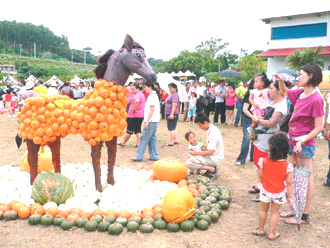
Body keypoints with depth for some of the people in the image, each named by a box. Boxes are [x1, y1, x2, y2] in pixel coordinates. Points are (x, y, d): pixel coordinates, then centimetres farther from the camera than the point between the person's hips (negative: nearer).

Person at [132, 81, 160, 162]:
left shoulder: (152, 96, -14)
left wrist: (147, 121, -19)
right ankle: (154, 156, 14)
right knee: (152, 138, 11)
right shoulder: (154, 95, 17)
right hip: (154, 121, 10)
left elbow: (151, 110, -18)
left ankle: (139, 156, 0)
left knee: (144, 138, -5)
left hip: (151, 121, -10)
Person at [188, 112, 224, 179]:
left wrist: (196, 153, -18)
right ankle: (211, 167, 9)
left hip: (215, 158, -10)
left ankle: (212, 170, -9)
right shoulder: (212, 129, 6)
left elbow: (210, 152, -26)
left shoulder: (213, 133, -25)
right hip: (214, 155, 10)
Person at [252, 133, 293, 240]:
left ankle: (261, 230, 36)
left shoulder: (264, 161, -21)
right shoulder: (287, 166, -18)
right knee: (274, 212, 17)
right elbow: (289, 183, -11)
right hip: (279, 193, 0)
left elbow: (260, 176, -11)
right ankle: (271, 233, 25)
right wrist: (290, 196, -2)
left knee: (263, 210, 20)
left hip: (265, 191, 0)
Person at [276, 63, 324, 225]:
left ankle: (305, 215, 10)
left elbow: (319, 127, -17)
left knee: (306, 178, 1)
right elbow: (284, 92, 27)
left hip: (305, 145, -9)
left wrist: (303, 140, -25)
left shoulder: (316, 99, -17)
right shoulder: (300, 93, 6)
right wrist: (280, 80, 9)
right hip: (293, 141, 9)